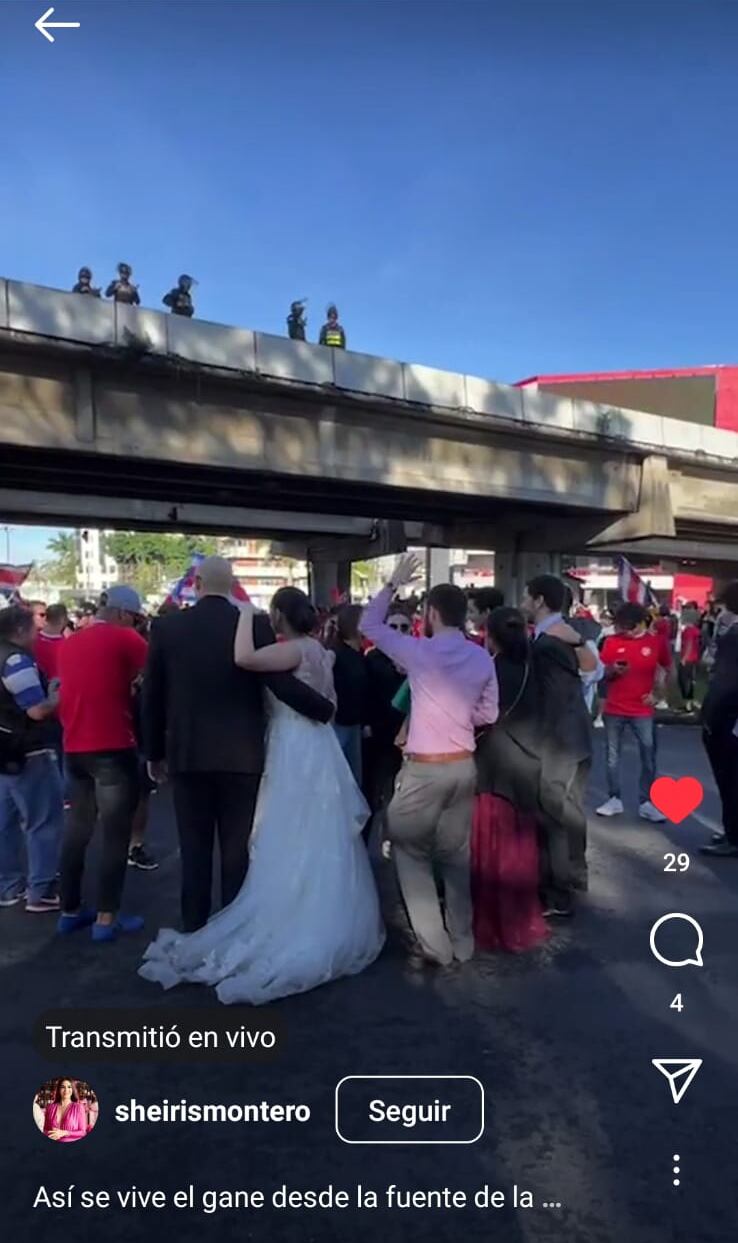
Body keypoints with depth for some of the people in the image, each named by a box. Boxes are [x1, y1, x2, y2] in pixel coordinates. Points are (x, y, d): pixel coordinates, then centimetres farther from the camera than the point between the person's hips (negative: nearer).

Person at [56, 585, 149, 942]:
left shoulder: (69, 643, 12)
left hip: (74, 748, 7)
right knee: (116, 833, 0)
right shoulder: (125, 639, -9)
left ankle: (70, 909, 23)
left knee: (77, 828, 15)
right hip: (113, 748, -7)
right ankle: (107, 917, 3)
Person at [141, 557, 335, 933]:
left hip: (187, 754, 1)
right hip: (241, 754, -1)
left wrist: (154, 752, 14)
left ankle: (194, 929, 19)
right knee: (236, 848, 11)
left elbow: (151, 696, 3)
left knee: (194, 848, 11)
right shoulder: (255, 626, -7)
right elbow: (283, 684, -13)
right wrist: (326, 709, 3)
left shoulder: (166, 627, -1)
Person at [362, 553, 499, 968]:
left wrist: (394, 584, 11)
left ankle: (434, 944, 12)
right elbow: (488, 715, 7)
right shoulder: (482, 658, 1)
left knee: (410, 850, 12)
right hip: (464, 767, 5)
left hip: (424, 769, -5)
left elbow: (370, 624, 3)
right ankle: (462, 942, 26)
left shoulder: (418, 651, -10)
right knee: (456, 854, 17)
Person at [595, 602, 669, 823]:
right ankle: (614, 799, 20)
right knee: (612, 756, 8)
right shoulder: (612, 642, -3)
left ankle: (646, 803, 12)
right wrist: (613, 670, -19)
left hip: (642, 710, 0)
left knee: (649, 756, 1)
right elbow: (601, 673, 1)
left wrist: (657, 693, 2)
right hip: (614, 709, 1)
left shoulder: (655, 642, -2)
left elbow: (663, 669, 11)